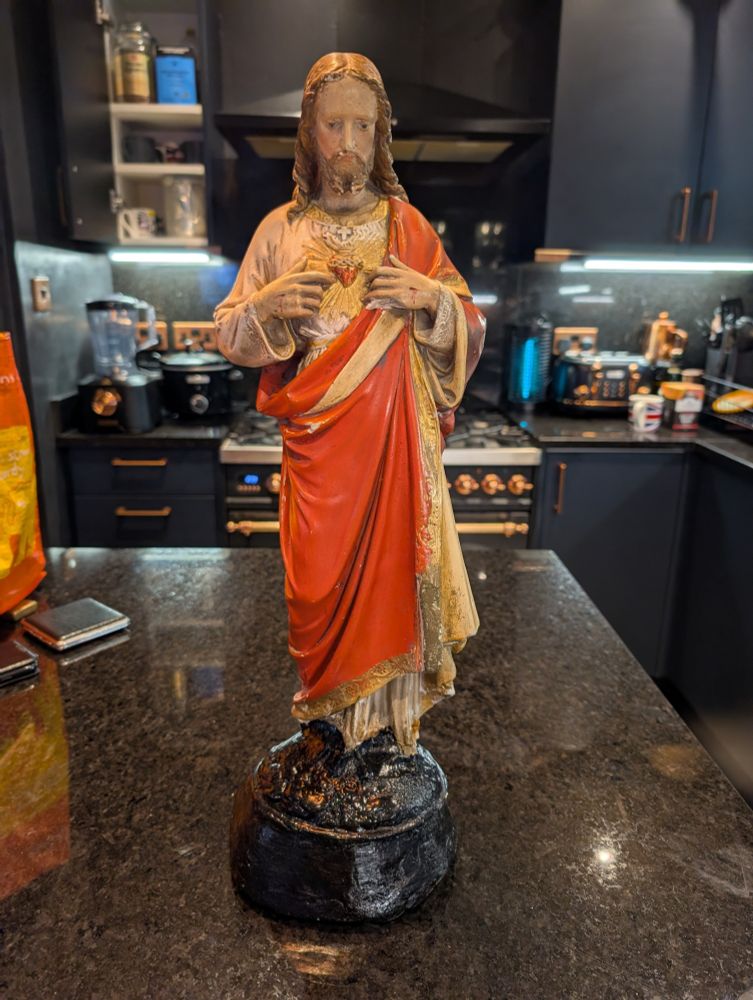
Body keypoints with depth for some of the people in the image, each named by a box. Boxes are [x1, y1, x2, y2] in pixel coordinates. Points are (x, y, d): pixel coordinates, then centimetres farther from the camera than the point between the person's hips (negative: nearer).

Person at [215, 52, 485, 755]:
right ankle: (330, 708, 30)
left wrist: (432, 297, -13)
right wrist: (267, 305, -12)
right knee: (322, 572, 6)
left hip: (395, 430, 0)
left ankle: (391, 707, 28)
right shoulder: (281, 229, 5)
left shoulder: (407, 225, 5)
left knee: (392, 559, 5)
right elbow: (230, 337, 8)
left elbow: (471, 328, 7)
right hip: (317, 433, 1)